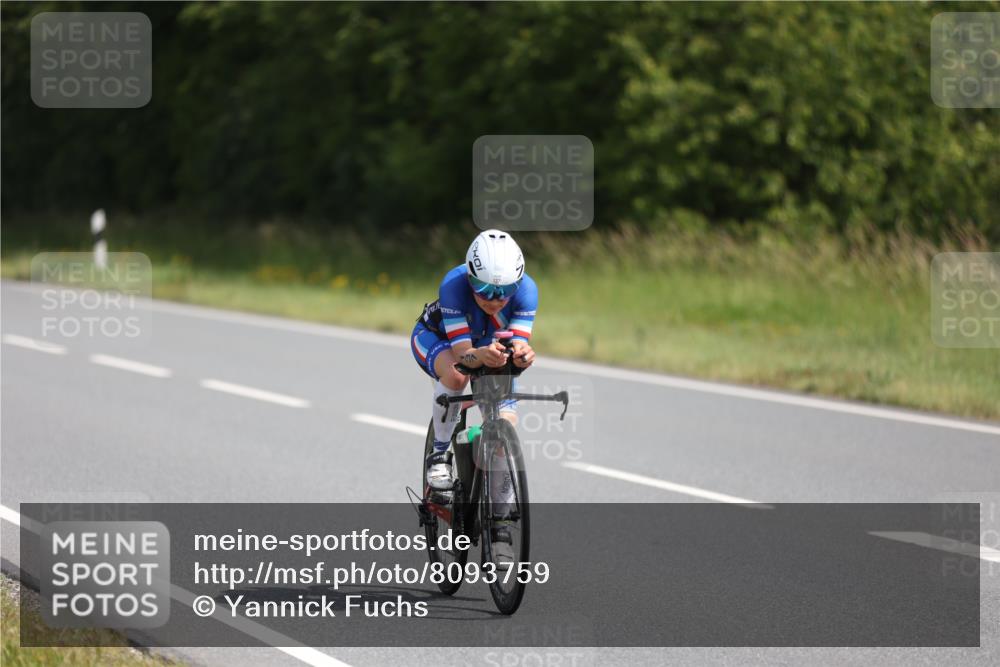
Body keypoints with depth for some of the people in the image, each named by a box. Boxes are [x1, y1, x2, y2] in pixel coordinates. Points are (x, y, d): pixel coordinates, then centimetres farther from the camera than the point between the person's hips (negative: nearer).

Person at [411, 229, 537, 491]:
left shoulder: (526, 289, -33)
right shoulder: (454, 285, -40)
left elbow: (519, 344, -37)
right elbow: (462, 353, -43)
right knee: (455, 375, -39)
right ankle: (439, 454, -18)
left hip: (489, 344, 3)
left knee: (507, 423, -14)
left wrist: (523, 354, -62)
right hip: (437, 338, -3)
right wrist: (482, 355, -66)